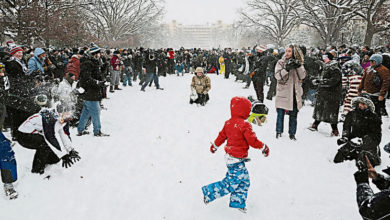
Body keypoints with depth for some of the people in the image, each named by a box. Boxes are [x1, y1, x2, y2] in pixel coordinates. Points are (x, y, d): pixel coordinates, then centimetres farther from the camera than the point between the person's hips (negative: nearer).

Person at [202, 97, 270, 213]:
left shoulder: (228, 123, 5)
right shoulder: (245, 125, -19)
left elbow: (221, 136, 16)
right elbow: (252, 140, -17)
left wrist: (214, 146, 32)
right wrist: (263, 147, 0)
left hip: (230, 156, 9)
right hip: (236, 159, -9)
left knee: (243, 180, 17)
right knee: (231, 184, 1)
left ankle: (238, 203, 25)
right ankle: (209, 193, 10)